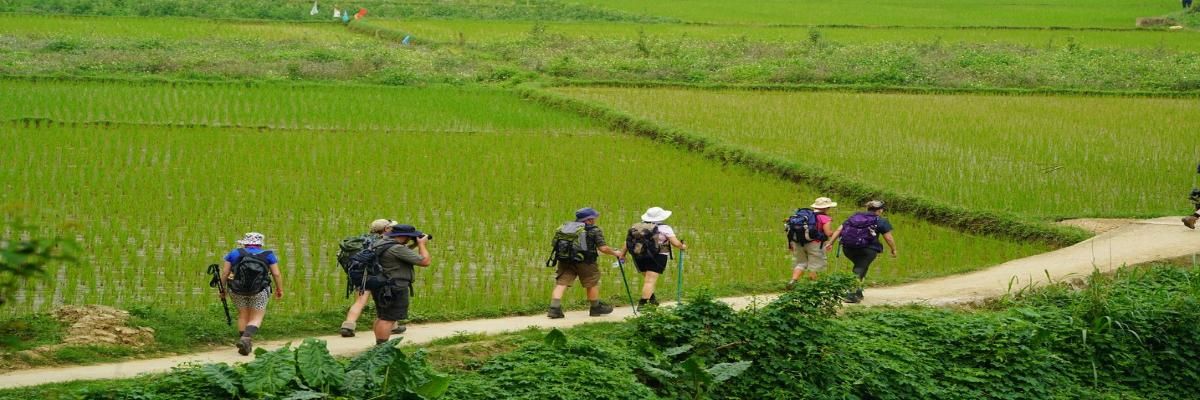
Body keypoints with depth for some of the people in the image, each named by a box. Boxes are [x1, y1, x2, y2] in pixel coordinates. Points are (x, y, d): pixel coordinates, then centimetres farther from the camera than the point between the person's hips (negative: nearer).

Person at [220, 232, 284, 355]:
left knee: (243, 315, 17)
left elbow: (225, 273, 1)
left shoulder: (234, 254, 3)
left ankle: (245, 346, 16)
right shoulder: (268, 255, 0)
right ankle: (246, 338, -20)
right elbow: (276, 274, -2)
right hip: (259, 291, -2)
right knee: (256, 319, 4)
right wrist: (280, 290, 10)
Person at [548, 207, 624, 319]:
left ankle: (554, 309, -13)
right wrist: (615, 253, 8)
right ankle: (596, 308, 29)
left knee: (561, 283, 0)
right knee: (592, 284, 14)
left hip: (565, 262, 4)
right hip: (585, 262, -4)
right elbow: (603, 248, -8)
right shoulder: (594, 231, -3)